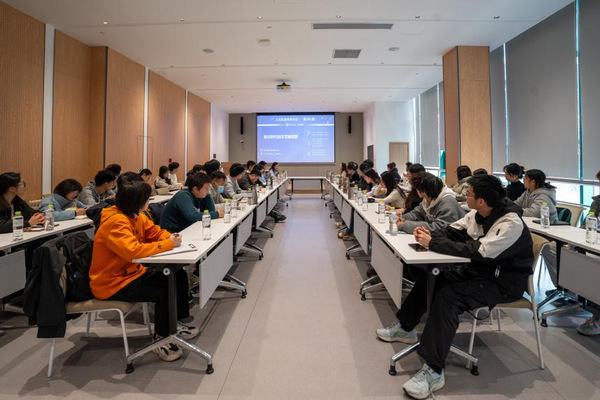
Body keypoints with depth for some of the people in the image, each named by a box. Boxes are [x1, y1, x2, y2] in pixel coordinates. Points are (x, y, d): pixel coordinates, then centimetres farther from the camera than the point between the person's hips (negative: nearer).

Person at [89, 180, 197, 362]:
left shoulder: (135, 216, 1)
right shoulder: (116, 222, -25)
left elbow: (154, 231, 13)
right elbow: (133, 250, -37)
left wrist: (169, 237, -10)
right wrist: (168, 244, -28)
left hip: (131, 272, 9)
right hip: (112, 284, -9)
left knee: (178, 276, 3)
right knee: (166, 290, -23)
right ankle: (161, 339, -3)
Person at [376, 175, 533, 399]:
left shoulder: (510, 223, -27)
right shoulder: (478, 214, -1)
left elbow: (478, 251, -35)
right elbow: (453, 231, 7)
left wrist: (433, 243, -31)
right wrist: (430, 235, -16)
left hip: (504, 281, -9)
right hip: (481, 270, 9)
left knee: (448, 296, -30)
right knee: (430, 277, 1)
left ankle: (434, 371, -26)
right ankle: (405, 327, 20)